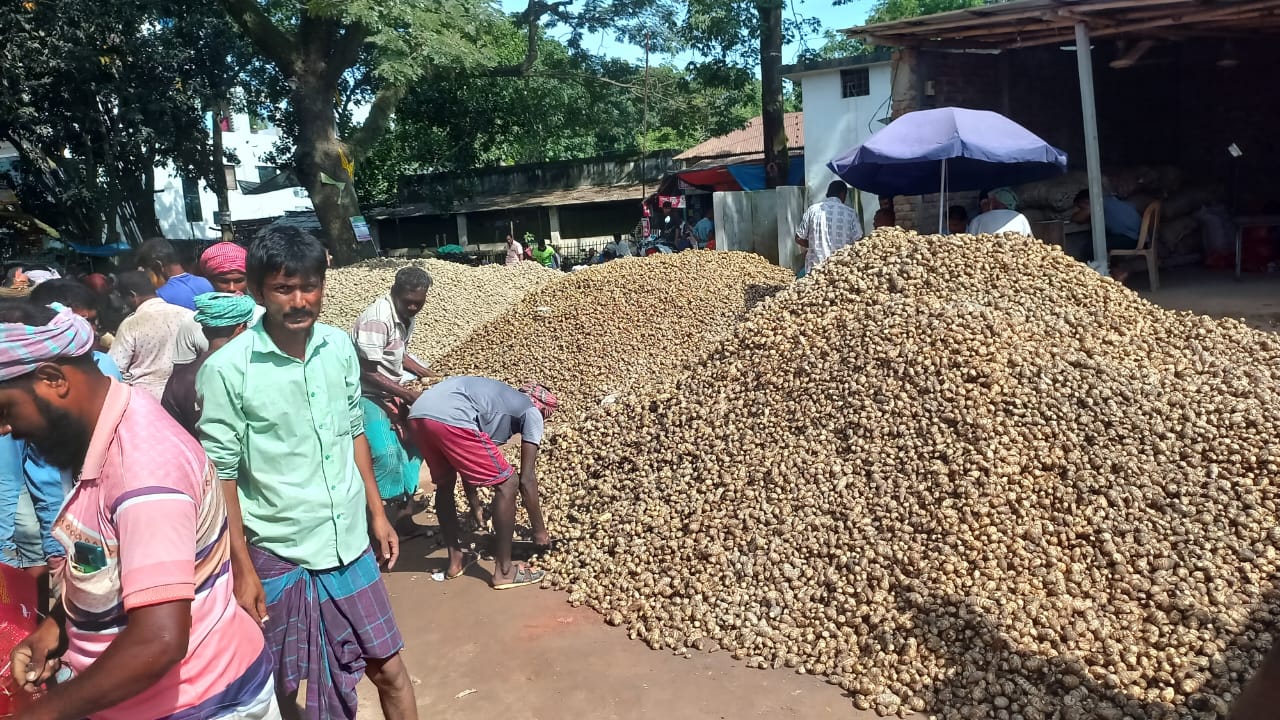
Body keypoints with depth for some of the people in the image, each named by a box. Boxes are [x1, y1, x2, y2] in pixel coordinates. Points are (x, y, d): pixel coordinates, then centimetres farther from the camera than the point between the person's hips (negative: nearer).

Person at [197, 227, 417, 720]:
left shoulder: (339, 346, -2)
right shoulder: (226, 370, -16)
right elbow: (220, 474, -12)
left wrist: (376, 512, 11)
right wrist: (241, 567, -11)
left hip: (350, 543, 4)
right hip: (277, 554, -4)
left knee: (388, 668, 14)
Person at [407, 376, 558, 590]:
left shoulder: (499, 397, 38)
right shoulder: (532, 412, 18)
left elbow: (469, 464, 42)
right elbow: (527, 479, 12)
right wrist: (539, 530, 22)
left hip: (417, 414, 8)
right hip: (450, 419, -8)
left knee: (444, 483, 30)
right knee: (507, 483, 6)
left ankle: (455, 560, 38)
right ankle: (503, 571, 14)